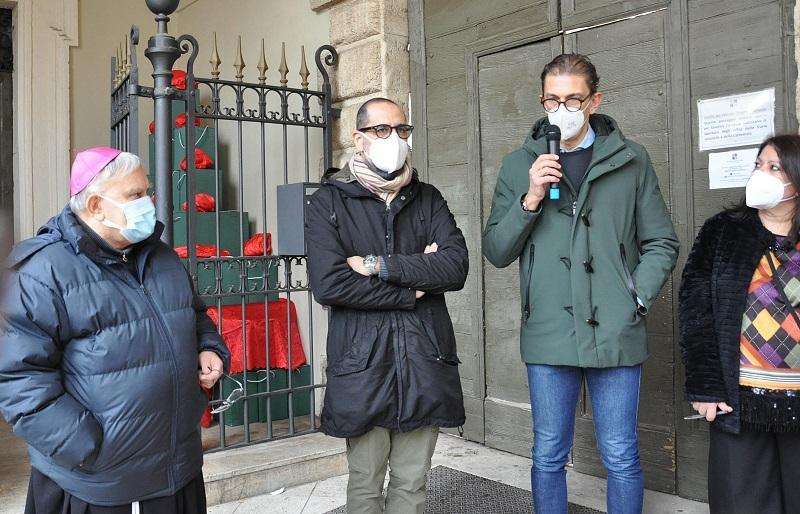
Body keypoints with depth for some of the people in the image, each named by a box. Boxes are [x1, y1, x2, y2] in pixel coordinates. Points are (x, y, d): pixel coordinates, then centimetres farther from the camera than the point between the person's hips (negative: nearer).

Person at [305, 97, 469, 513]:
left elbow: (456, 265, -6)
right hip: (362, 362, -2)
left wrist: (380, 266, -14)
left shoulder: (428, 199, 10)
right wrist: (411, 289, -10)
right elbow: (327, 284, -14)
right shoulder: (329, 202, 0)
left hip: (425, 358, 3)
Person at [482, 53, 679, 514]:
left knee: (622, 459, 10)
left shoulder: (631, 160, 5)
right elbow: (496, 252, 3)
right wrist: (530, 200, -11)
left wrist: (636, 298, -5)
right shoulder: (519, 165, 6)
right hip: (548, 336, 1)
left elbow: (662, 244, 8)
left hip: (617, 334, 0)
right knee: (549, 456, 13)